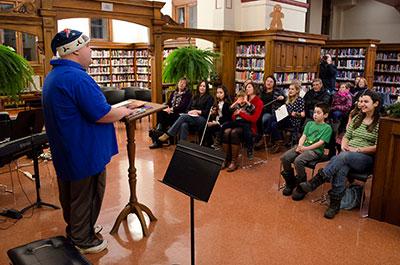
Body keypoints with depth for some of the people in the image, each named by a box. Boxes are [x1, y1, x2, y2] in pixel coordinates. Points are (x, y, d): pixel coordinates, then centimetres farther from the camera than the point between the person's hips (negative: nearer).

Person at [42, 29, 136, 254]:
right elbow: (102, 115, -26)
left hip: (66, 152, 11)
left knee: (71, 196, 23)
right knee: (86, 197, 7)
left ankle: (74, 231, 42)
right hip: (85, 153, -10)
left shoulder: (54, 75, 9)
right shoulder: (77, 77, -25)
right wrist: (124, 111, -8)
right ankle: (83, 242, 23)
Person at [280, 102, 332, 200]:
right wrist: (299, 146, -11)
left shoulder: (327, 127, 0)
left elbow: (320, 143, -9)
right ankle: (290, 183, 5)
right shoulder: (309, 124, 19)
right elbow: (303, 136, 10)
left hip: (315, 150, -6)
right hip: (303, 147, 6)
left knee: (298, 161, -33)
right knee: (284, 158, -15)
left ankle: (301, 188, -13)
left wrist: (306, 148, -15)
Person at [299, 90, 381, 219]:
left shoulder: (379, 123, -2)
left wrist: (357, 149, -16)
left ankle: (315, 181, -40)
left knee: (343, 157, -38)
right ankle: (335, 205, -34)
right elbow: (346, 136, 18)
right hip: (347, 155, 4)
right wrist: (344, 145, -5)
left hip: (366, 159, -4)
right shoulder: (356, 118, 17)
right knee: (341, 168, -34)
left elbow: (377, 147, -8)